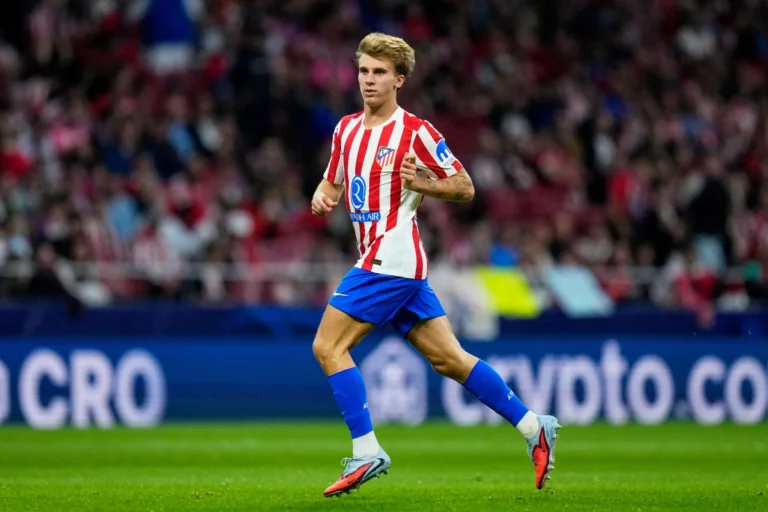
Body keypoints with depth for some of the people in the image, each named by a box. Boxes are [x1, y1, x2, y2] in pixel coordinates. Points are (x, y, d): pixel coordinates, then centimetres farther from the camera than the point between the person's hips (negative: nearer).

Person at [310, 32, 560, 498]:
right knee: (449, 358, 8)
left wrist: (422, 184, -21)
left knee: (329, 346, -11)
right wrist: (323, 197, 2)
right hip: (400, 266, 8)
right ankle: (533, 427, 13)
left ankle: (366, 452, -9)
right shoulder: (347, 129, 13)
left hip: (390, 261, -8)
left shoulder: (415, 132, -8)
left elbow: (465, 188, -3)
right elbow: (333, 183, 25)